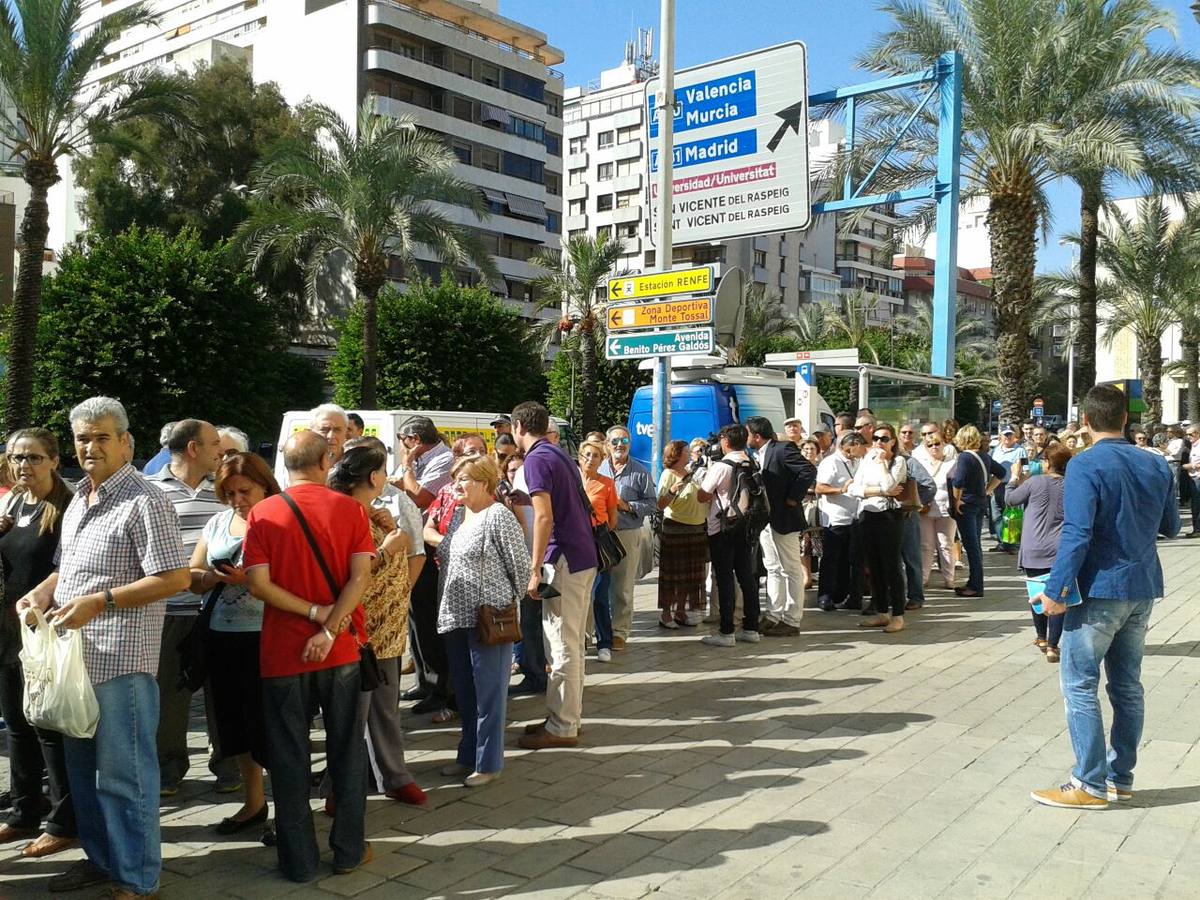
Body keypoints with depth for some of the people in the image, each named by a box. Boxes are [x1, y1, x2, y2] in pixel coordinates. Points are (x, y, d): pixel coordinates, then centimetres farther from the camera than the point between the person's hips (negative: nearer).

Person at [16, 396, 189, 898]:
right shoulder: (78, 500, 14)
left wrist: (99, 601, -22)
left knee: (122, 773, 0)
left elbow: (175, 578, -19)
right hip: (74, 655, 9)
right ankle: (101, 859, 34)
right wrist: (44, 591, 4)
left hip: (120, 660, -9)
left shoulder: (144, 502, -13)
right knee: (83, 767, 18)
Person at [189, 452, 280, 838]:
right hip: (222, 636, 7)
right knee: (235, 720, 15)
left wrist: (248, 578, -25)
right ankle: (253, 803, 30)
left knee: (268, 724, -1)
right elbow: (192, 575, 11)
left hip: (265, 636, -6)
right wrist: (211, 577, -10)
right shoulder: (218, 522, 11)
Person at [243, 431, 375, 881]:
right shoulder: (349, 509, -4)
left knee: (289, 758, 10)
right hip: (340, 649, 0)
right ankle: (349, 850, 21)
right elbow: (360, 577, -13)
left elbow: (259, 584, -12)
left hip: (282, 653, 0)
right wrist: (330, 628, -13)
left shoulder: (261, 514, -3)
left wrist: (316, 612, -9)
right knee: (346, 751, 13)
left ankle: (299, 859, 17)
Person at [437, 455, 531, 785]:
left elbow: (520, 567, -11)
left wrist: (508, 606, -3)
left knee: (488, 693, 3)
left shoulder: (498, 516, -13)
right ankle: (468, 755, 30)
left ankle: (488, 763, 14)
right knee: (464, 692, 17)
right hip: (456, 618, 8)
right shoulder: (458, 514, 12)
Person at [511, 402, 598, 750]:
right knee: (571, 643, 16)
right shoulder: (561, 455, 17)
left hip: (565, 561, -10)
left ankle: (562, 727, 4)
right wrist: (525, 499, 27)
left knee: (562, 646, -3)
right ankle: (567, 715, 25)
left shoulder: (536, 460, -11)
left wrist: (535, 571, -17)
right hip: (585, 557, 10)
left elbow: (544, 517, -19)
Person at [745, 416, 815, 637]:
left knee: (791, 570, 1)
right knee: (773, 569, 15)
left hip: (783, 519, -9)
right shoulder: (759, 455, 11)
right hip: (765, 520, 9)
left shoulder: (783, 449, -15)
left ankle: (791, 621, 6)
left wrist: (793, 499, -18)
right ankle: (773, 617, 23)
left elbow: (809, 471, -23)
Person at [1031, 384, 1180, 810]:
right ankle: (1121, 777, 22)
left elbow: (1077, 533, -21)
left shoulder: (1085, 466, -14)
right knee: (1127, 684, 14)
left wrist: (1056, 589, -18)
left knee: (1079, 685, 0)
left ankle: (1091, 783, 3)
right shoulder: (1156, 466, 7)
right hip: (1143, 588, 7)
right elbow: (1170, 527, 17)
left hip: (1101, 587, -7)